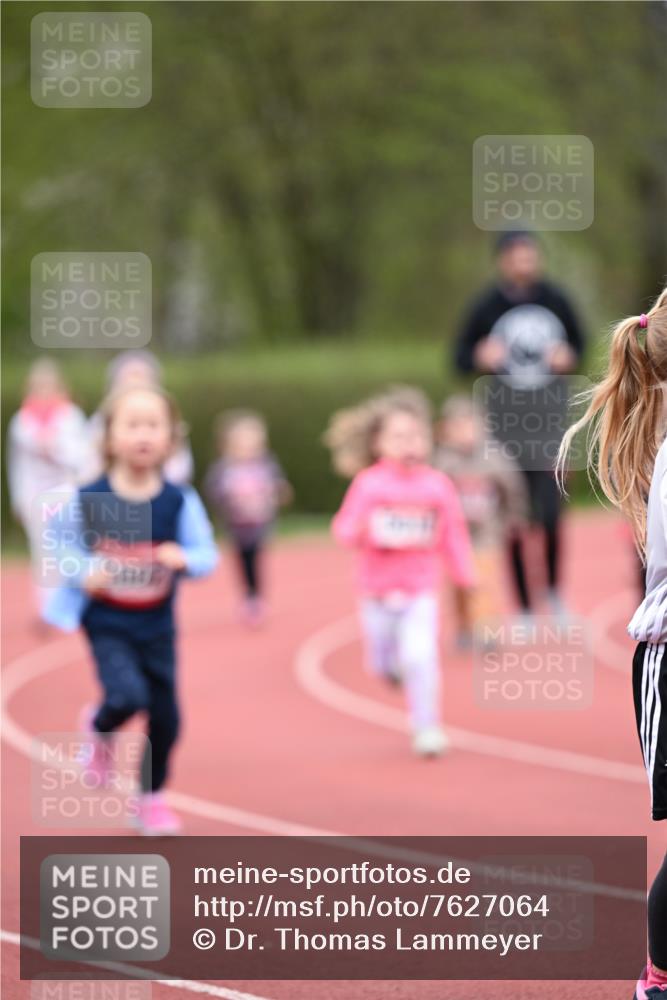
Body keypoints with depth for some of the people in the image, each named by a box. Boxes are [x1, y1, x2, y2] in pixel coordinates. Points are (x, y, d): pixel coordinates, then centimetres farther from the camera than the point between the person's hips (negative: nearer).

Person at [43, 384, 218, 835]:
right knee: (128, 695, -24)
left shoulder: (180, 502, -12)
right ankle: (100, 730, 13)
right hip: (106, 623, -2)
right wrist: (85, 570, -18)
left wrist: (184, 559, -29)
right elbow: (64, 544, 0)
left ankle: (153, 798, 31)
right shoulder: (88, 500, -14)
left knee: (165, 716, 7)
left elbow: (206, 555, -8)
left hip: (157, 624, 2)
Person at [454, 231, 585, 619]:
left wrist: (569, 357, -9)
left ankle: (554, 589, 17)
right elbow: (460, 357, 2)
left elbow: (579, 342, 14)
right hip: (505, 416, 0)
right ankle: (525, 607, 16)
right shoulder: (487, 306, -5)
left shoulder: (555, 300, -1)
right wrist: (481, 357, -20)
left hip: (550, 413, 0)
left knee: (551, 514, -9)